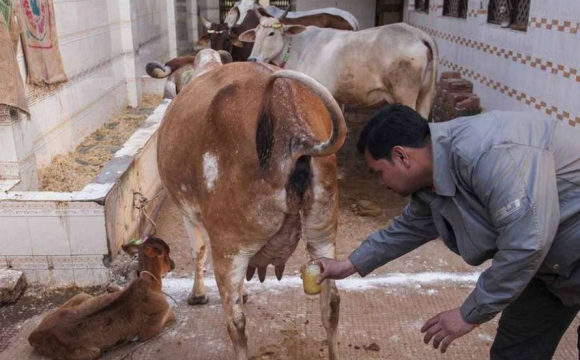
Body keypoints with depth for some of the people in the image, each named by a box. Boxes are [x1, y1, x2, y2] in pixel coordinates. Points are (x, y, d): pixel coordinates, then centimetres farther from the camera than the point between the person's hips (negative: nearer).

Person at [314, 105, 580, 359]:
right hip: (553, 260, 8)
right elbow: (410, 227, 14)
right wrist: (350, 265, 17)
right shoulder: (434, 177, -3)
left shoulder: (486, 154, -33)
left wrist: (470, 314, -22)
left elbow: (527, 243, -34)